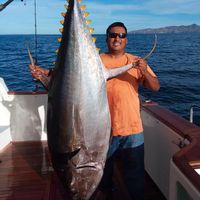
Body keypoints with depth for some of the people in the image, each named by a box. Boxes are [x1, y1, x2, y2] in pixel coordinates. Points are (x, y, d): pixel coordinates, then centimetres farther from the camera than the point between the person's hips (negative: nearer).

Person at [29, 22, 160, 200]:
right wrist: (46, 72, -21)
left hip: (132, 130, 0)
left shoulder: (137, 62, 1)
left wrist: (145, 71, -25)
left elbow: (155, 87, -6)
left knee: (135, 176, 12)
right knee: (103, 170, 23)